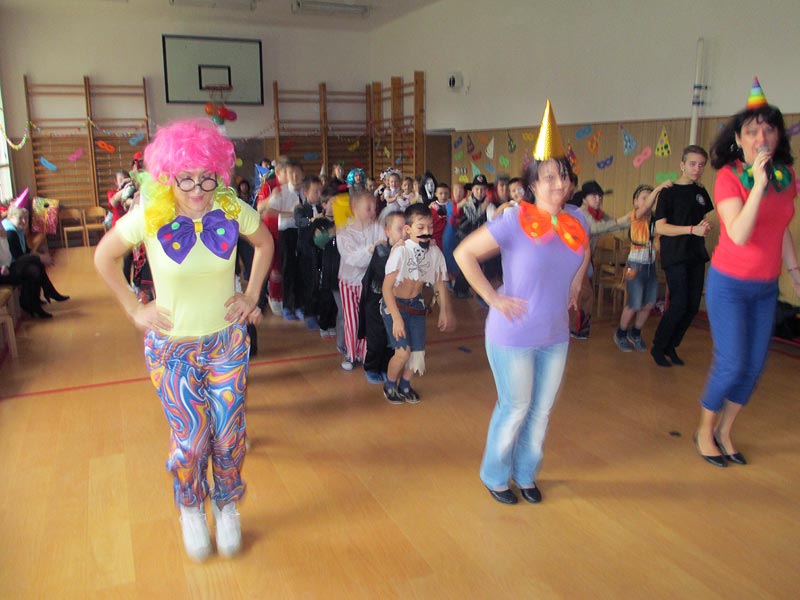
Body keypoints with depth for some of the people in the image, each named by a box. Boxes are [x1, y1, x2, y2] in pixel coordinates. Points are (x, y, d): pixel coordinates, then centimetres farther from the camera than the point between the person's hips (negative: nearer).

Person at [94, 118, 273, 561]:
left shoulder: (234, 210, -13)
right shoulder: (149, 216, -17)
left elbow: (264, 243, 9)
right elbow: (104, 258, 0)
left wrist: (251, 296, 4)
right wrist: (135, 310, -2)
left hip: (226, 342, 2)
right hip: (170, 348, -1)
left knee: (229, 436, 6)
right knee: (191, 440, 1)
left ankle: (227, 507, 35)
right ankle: (190, 509, 34)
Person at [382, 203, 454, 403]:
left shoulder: (434, 252, -10)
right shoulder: (401, 250, -24)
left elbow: (440, 283, 4)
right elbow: (387, 286, -23)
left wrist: (444, 311, 9)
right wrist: (396, 318, -25)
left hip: (416, 304, 4)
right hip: (394, 304, -4)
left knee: (418, 351, 1)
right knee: (403, 351, -12)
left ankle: (404, 385, 31)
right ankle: (390, 385, 18)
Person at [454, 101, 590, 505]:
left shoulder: (575, 220, -1)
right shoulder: (515, 221, -18)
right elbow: (464, 253, -16)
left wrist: (574, 287, 10)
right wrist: (493, 298, -17)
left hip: (555, 337, 6)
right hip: (513, 337, -5)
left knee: (541, 411, 16)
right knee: (514, 410, 9)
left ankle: (526, 474, 39)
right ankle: (495, 476, 32)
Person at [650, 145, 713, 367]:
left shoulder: (701, 192, 12)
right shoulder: (669, 193, -6)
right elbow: (660, 227, -13)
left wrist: (705, 225, 1)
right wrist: (693, 229, -21)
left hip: (696, 257, 7)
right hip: (674, 258, -6)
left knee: (692, 306, 5)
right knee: (679, 305, -11)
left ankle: (671, 347, 20)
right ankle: (658, 347, 7)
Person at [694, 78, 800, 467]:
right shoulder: (729, 177, -15)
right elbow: (739, 235, -27)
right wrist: (759, 183, -31)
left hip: (766, 287, 6)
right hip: (730, 285, -6)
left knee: (754, 365, 9)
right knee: (732, 364, -4)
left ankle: (724, 432, 28)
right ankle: (704, 431, 20)